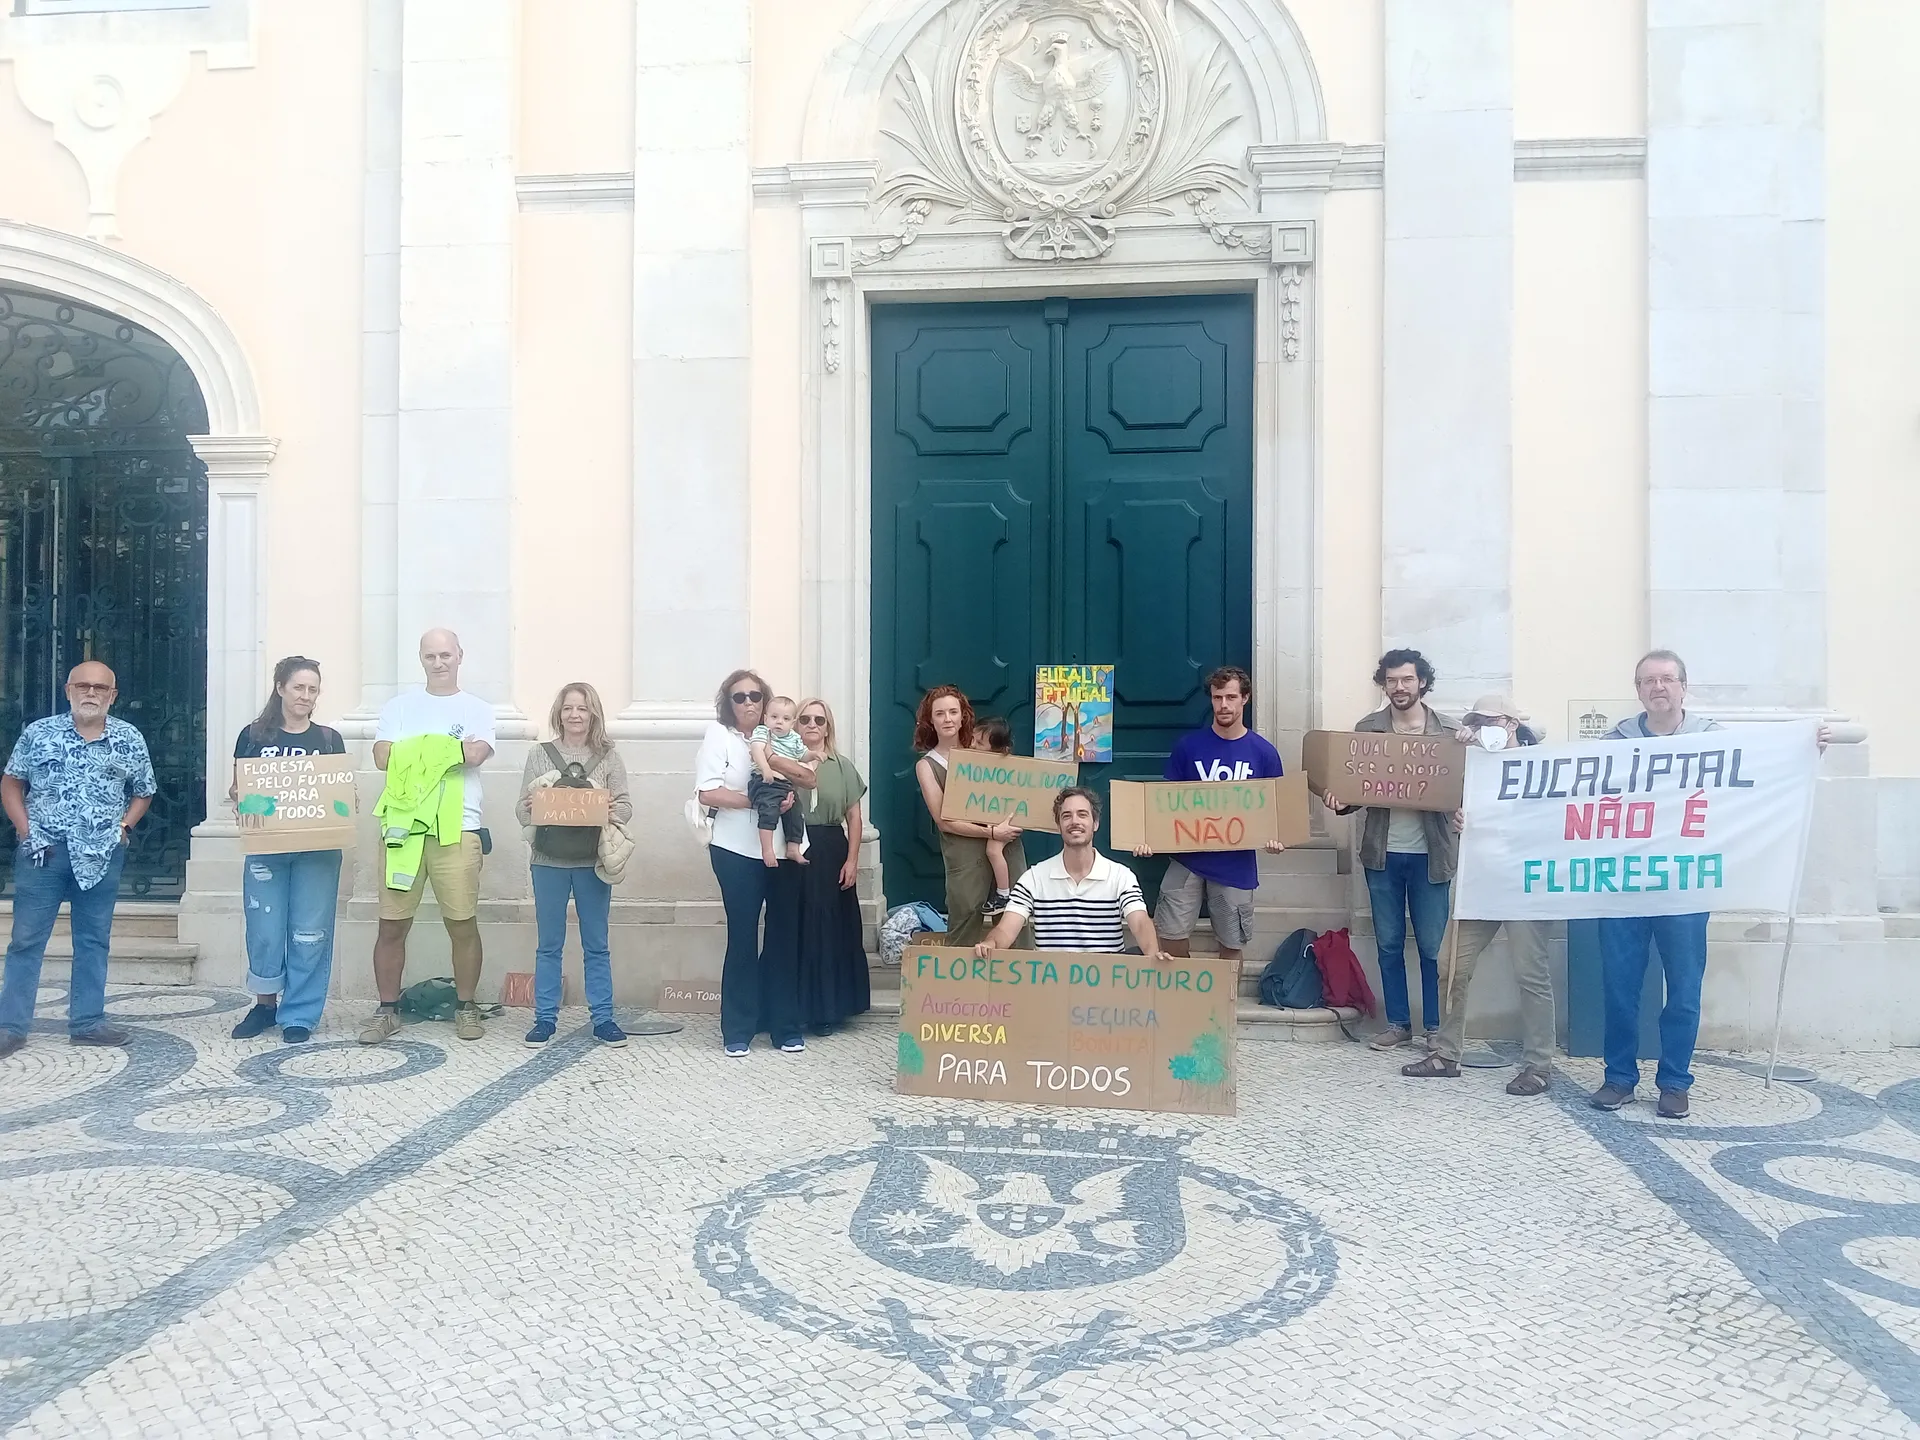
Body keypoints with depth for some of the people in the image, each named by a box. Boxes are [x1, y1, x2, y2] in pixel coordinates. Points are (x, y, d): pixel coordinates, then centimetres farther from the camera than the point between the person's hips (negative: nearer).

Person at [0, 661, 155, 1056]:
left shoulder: (130, 739, 3)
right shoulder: (38, 733, 1)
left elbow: (143, 792, 13)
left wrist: (124, 825, -2)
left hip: (102, 854, 1)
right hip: (44, 849, -1)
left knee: (94, 939, 8)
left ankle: (87, 1021, 17)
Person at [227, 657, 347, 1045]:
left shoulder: (329, 740, 7)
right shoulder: (253, 735, 6)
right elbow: (237, 789, 10)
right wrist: (236, 795, -11)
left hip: (317, 851, 0)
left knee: (309, 934, 0)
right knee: (264, 931, 2)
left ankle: (299, 1016, 11)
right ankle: (265, 1003, 24)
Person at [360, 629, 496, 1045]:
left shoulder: (478, 709, 9)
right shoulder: (398, 706, 13)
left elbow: (476, 754, -10)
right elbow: (383, 758, -3)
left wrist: (414, 751, -2)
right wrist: (446, 749, -5)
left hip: (457, 830, -1)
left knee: (463, 924, 3)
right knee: (392, 926, 5)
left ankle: (465, 1007, 17)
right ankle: (387, 1010, 17)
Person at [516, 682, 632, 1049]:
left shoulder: (609, 757, 3)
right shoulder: (539, 754, 4)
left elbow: (626, 805, 0)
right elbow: (522, 809, 3)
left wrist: (613, 811, -21)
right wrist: (530, 809, -19)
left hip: (593, 861, 0)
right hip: (549, 860, 0)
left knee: (596, 944, 7)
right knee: (548, 944, 8)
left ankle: (603, 1019, 15)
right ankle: (544, 1018, 17)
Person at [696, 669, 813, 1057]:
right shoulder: (718, 735, 0)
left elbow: (809, 780, 0)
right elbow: (708, 793, -11)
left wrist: (771, 759, -14)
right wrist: (759, 801, -16)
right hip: (737, 852, -4)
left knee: (785, 936, 6)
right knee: (743, 938, 1)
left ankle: (785, 1026, 17)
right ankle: (737, 1030, 11)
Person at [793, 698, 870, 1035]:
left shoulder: (843, 767, 8)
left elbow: (853, 817, 7)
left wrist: (852, 859, 0)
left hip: (831, 853, 1)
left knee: (830, 929, 3)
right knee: (795, 929, 1)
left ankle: (828, 1008, 11)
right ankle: (795, 1006, 9)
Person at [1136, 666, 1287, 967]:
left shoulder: (1264, 752, -1)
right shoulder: (1188, 745, -2)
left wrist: (1275, 837, -16)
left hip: (1236, 865, 0)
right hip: (1188, 859, 0)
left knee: (1231, 946, 10)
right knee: (1171, 940, -2)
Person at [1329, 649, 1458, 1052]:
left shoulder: (1449, 731, 0)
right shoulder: (1366, 729, 4)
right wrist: (1341, 803, -15)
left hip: (1429, 853, -2)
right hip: (1382, 853, 2)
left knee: (1432, 946, 4)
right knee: (1389, 944, 10)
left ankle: (1435, 1027, 18)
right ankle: (1398, 1023, 21)